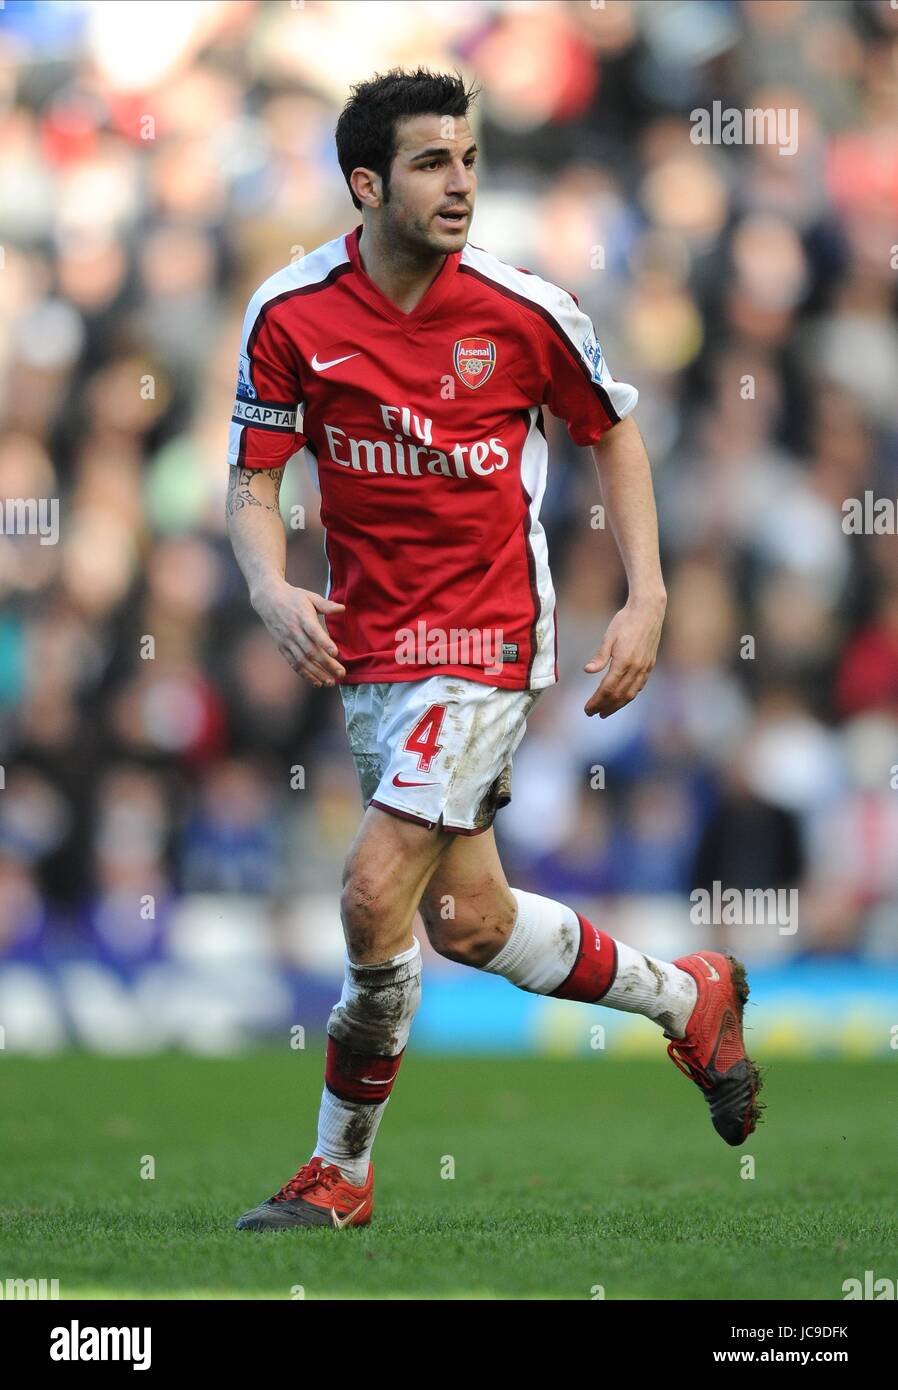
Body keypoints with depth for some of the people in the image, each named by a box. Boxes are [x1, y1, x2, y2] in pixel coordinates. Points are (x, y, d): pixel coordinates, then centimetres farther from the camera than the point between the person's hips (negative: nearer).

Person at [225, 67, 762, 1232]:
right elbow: (252, 482, -1)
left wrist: (646, 599, -2)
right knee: (466, 923, 11)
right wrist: (273, 589, -22)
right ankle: (688, 999, 36)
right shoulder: (291, 314, -7)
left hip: (487, 641, -4)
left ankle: (340, 1172, 0)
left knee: (377, 893, -16)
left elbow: (614, 430, 5)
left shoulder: (523, 310, -11)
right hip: (367, 644, 4)